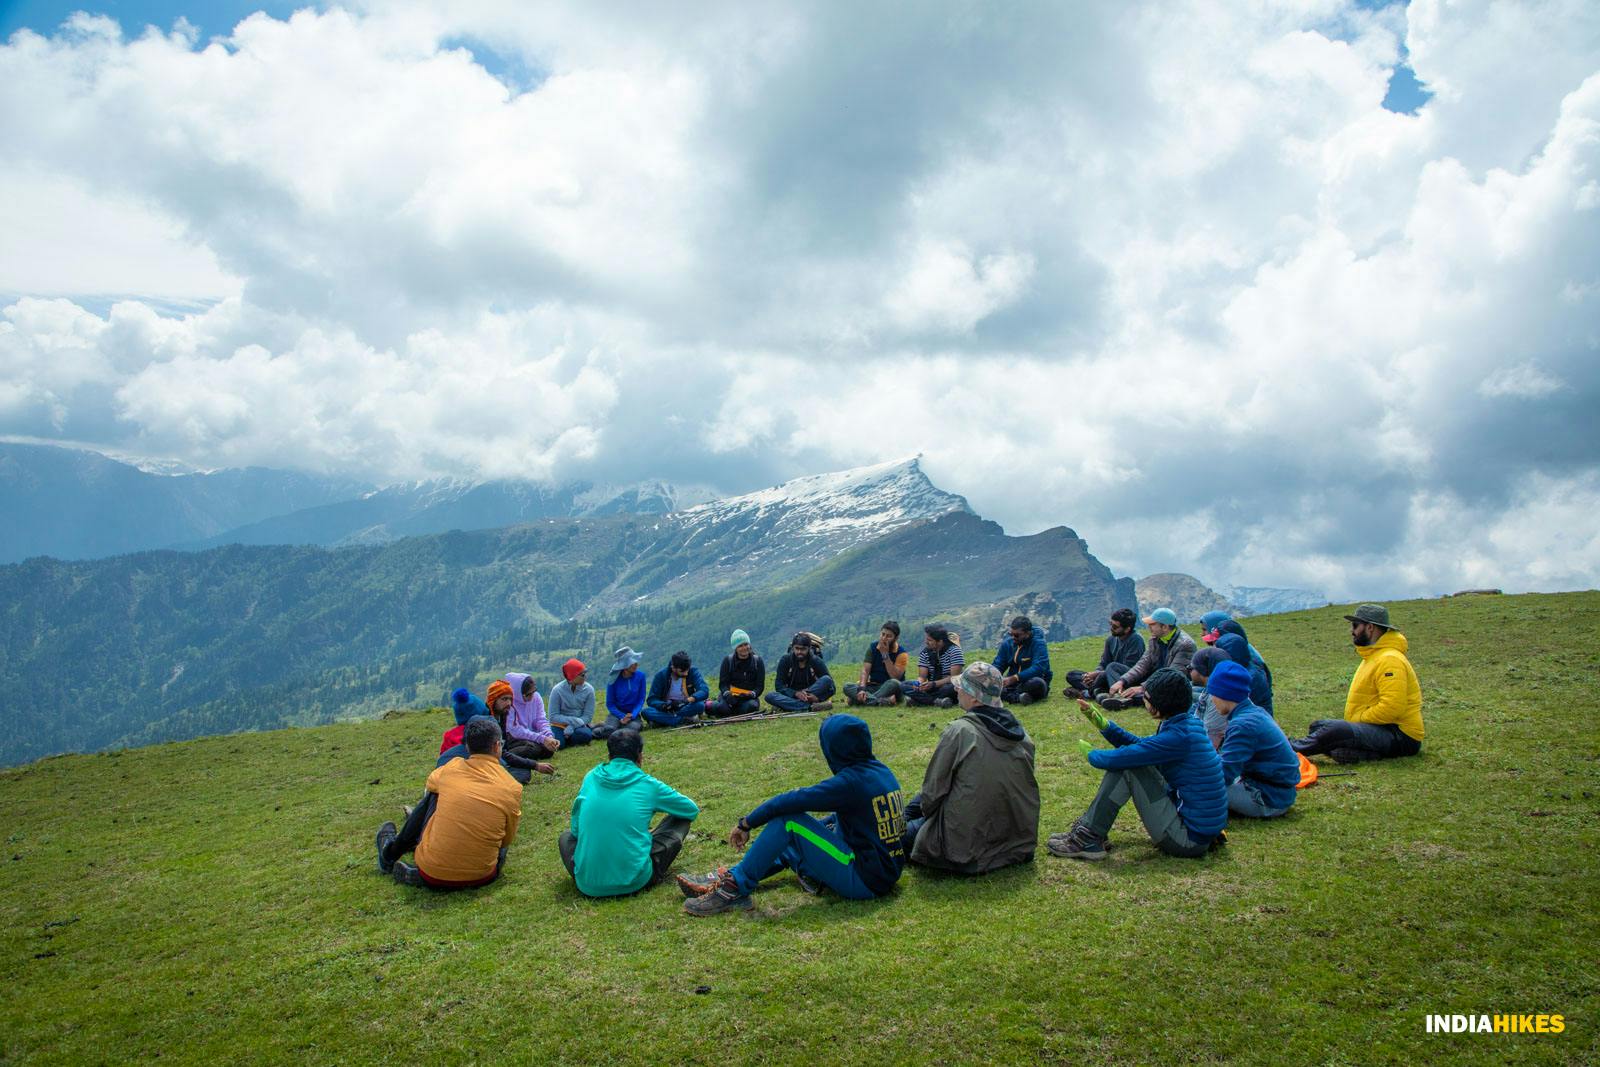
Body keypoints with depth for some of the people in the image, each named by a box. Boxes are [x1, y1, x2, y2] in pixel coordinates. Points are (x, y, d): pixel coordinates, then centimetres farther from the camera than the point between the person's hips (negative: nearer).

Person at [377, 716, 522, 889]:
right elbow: (507, 840, 6)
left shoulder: (453, 767, -2)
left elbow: (429, 786, 24)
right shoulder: (513, 789, -7)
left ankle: (391, 853, 36)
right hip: (481, 878, -1)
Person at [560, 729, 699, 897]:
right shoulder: (648, 785, 0)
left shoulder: (591, 778, 7)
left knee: (567, 835, 33)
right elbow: (692, 810, 14)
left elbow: (576, 829, 15)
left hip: (588, 885, 3)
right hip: (633, 883, -2)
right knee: (679, 821, 15)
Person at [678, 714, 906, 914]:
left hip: (864, 881, -10)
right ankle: (726, 879, 13)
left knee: (788, 820, -15)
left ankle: (735, 888, -10)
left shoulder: (851, 781, -20)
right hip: (887, 873, 10)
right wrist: (812, 829, 19)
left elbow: (792, 801, -21)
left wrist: (746, 824, -11)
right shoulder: (882, 771, 7)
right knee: (792, 842, 19)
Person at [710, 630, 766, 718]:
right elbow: (723, 683, -4)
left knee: (751, 707, -34)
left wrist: (752, 694, -24)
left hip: (749, 697, 1)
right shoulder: (728, 660, 1)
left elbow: (760, 685, -2)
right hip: (730, 695, -1)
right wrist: (727, 694, -27)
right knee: (724, 708, -33)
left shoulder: (757, 661, 3)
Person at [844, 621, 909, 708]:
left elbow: (895, 678, -19)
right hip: (873, 687, 4)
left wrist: (885, 654, -22)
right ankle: (884, 701, -40)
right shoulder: (873, 647, 3)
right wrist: (861, 689, -24)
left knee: (893, 683, -37)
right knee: (847, 686, -22)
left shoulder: (901, 653, -8)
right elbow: (865, 670, -6)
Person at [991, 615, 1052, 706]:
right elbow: (998, 665, 6)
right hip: (1013, 683, 5)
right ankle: (1018, 698, -33)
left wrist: (1013, 678, -36)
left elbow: (1038, 668, -27)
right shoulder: (1007, 643, 4)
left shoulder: (1038, 644, -13)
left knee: (1036, 683, -41)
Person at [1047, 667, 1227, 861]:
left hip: (1190, 839, -9)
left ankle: (1088, 840, -7)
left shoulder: (1178, 737, -24)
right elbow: (1140, 745, 18)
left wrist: (1090, 753, -1)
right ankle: (1087, 827, 10)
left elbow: (1116, 759, -23)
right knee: (1132, 761, 12)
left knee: (1127, 765, -14)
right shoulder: (1187, 723, 4)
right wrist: (1101, 723, 10)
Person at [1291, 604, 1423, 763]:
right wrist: (1352, 721, 9)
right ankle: (1369, 754, -14)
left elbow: (1391, 708, -28)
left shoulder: (1390, 660, -17)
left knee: (1334, 730, -30)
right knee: (1318, 726, 2)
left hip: (1400, 737, -11)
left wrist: (1357, 718, -15)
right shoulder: (1373, 657, 20)